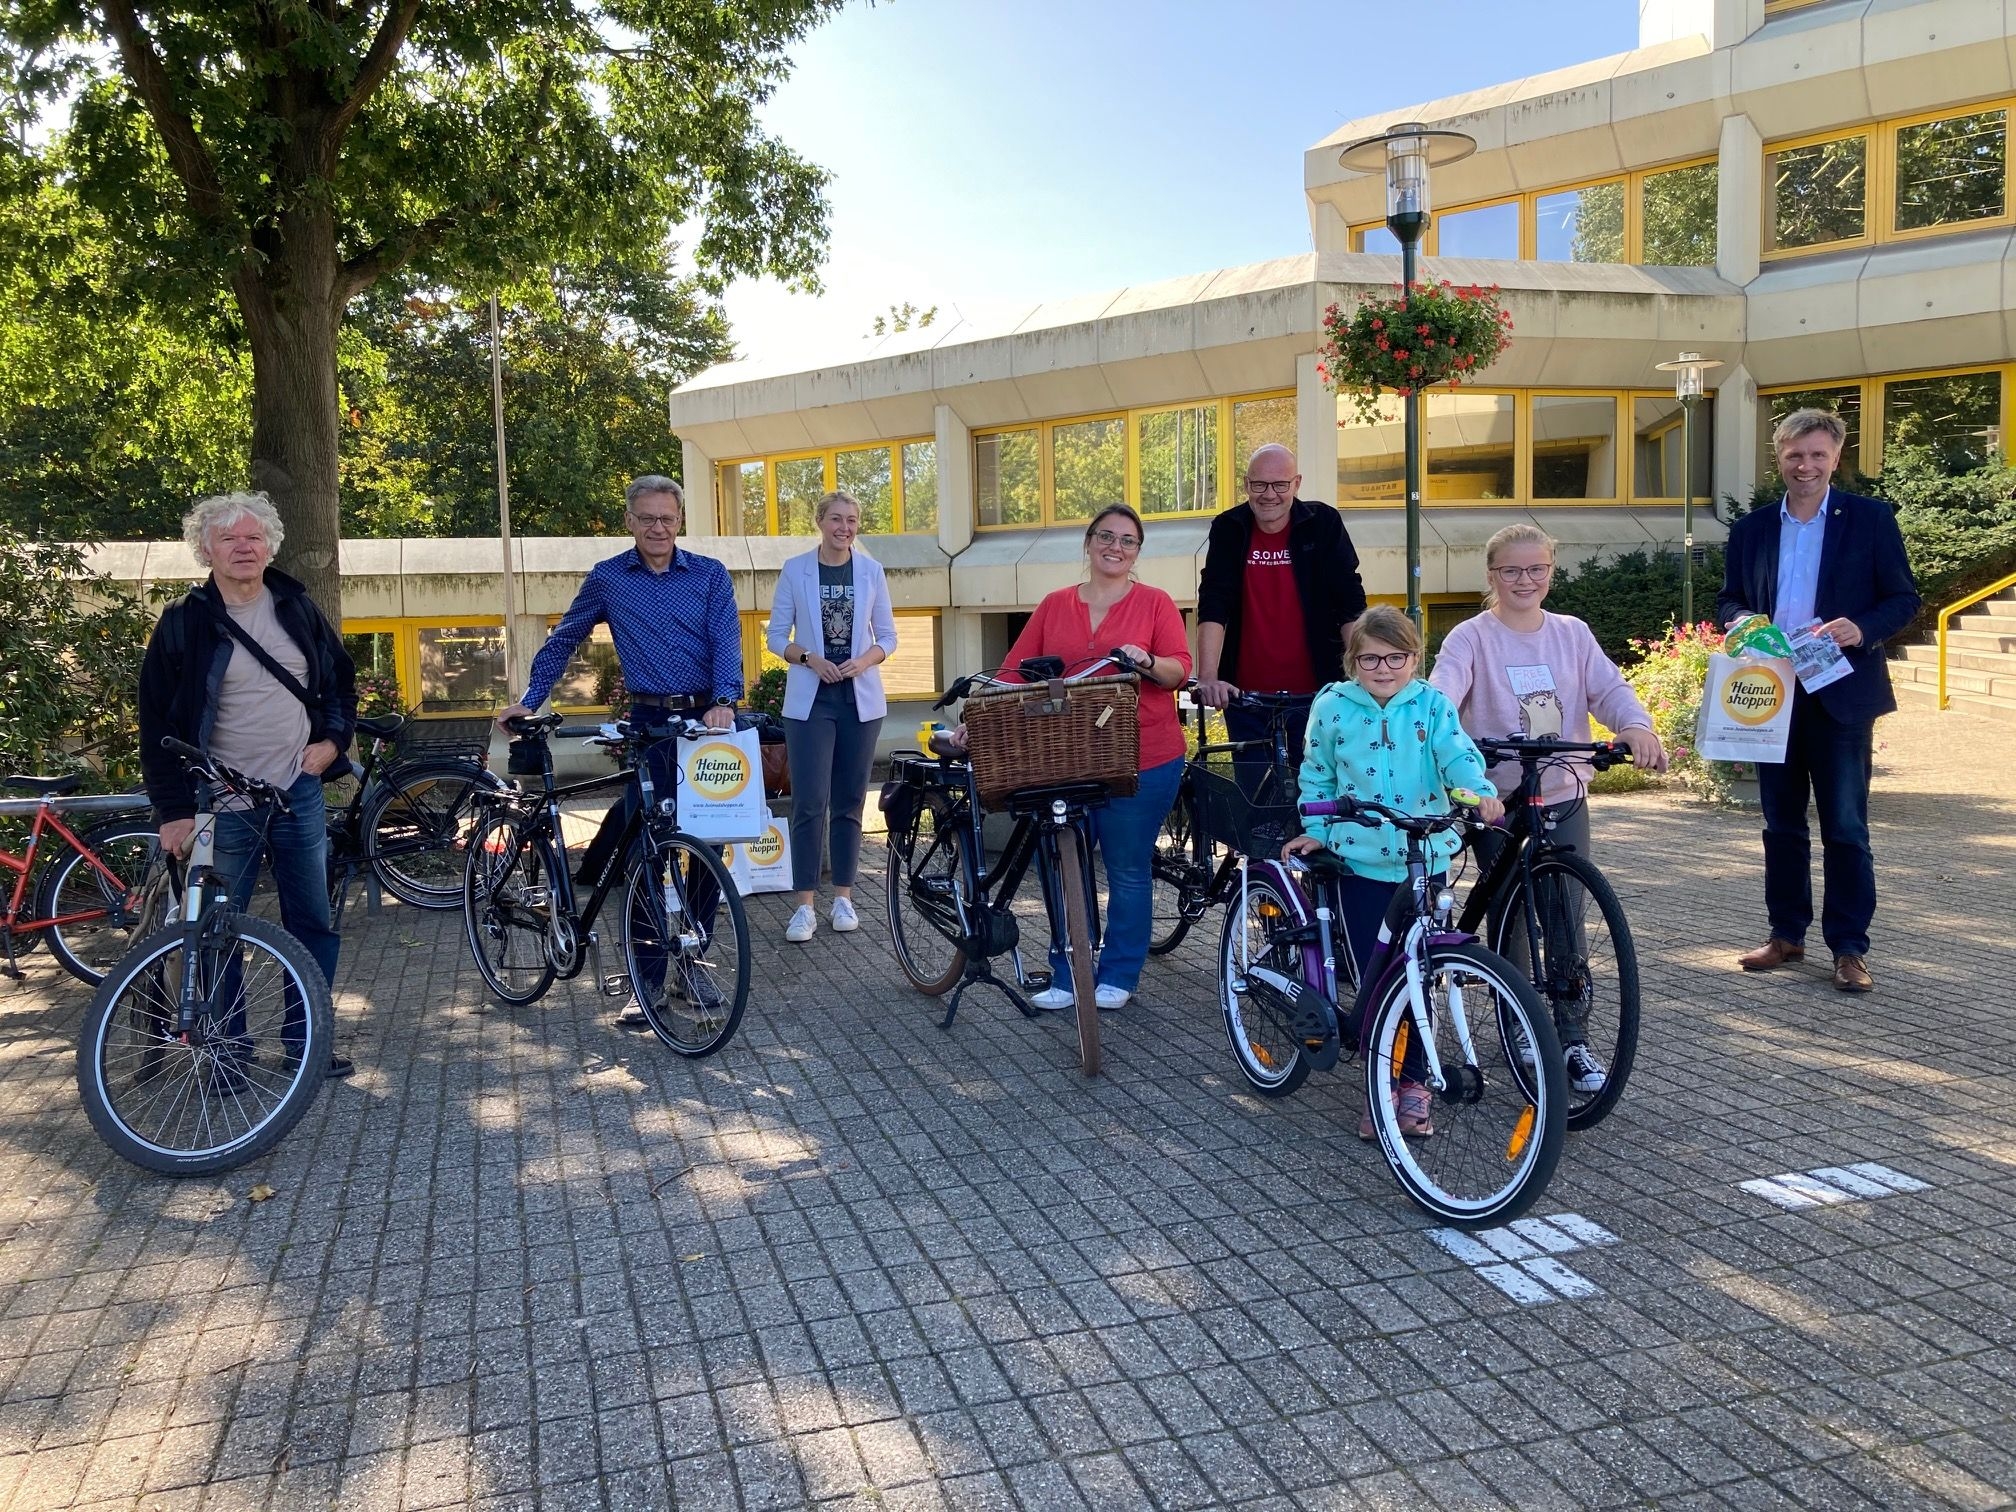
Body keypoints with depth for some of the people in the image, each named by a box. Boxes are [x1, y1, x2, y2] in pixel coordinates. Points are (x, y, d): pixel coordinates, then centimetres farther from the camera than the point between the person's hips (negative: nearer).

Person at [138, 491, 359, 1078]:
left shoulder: (298, 609, 5)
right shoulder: (184, 623, -5)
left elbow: (341, 677, 18)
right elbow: (158, 722, -4)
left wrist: (333, 739, 2)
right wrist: (173, 809, -9)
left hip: (299, 794, 3)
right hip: (222, 806, -3)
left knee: (313, 925, 8)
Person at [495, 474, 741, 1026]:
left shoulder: (710, 576, 4)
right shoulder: (606, 580, 6)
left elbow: (726, 641, -8)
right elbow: (561, 642, 16)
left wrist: (723, 701, -24)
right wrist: (528, 701, 11)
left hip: (708, 721, 0)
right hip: (649, 726, 0)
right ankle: (646, 981, 3)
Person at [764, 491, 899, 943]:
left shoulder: (871, 571, 4)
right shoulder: (795, 570, 0)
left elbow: (887, 635, 8)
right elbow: (776, 636, 3)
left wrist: (863, 661, -11)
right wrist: (810, 659, -15)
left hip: (860, 698, 2)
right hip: (810, 699, -2)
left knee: (849, 802, 8)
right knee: (809, 803, -7)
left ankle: (843, 897, 18)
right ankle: (806, 905, -1)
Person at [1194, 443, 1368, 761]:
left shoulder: (1324, 523, -2)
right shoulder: (1228, 529, 0)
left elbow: (1351, 605, -5)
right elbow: (1213, 606, -9)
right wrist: (1208, 677, -21)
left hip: (1315, 693, -1)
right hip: (1246, 696, 1)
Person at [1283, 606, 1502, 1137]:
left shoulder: (1432, 706, -1)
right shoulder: (1333, 707, -1)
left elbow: (1457, 753, -16)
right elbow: (1316, 775, 11)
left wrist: (1484, 792, -34)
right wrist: (1317, 830, 5)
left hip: (1426, 860, 1)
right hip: (1362, 862, 0)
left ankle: (1413, 1083, 23)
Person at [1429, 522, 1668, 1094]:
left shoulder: (1572, 634, 6)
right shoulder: (1472, 638, -5)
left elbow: (1609, 687, -6)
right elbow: (1442, 692, -21)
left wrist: (1636, 726, -27)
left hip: (1564, 800, 3)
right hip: (1498, 801, -2)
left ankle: (1573, 1041, 12)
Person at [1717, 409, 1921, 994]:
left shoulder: (1871, 519, 1)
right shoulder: (1751, 529, 10)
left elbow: (1904, 598, 0)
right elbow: (1728, 599, 15)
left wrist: (1861, 629, -19)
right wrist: (1739, 619, -8)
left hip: (1840, 695, -3)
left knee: (1845, 827, -1)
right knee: (1781, 824, 11)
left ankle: (1849, 948, 7)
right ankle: (1786, 935, 22)